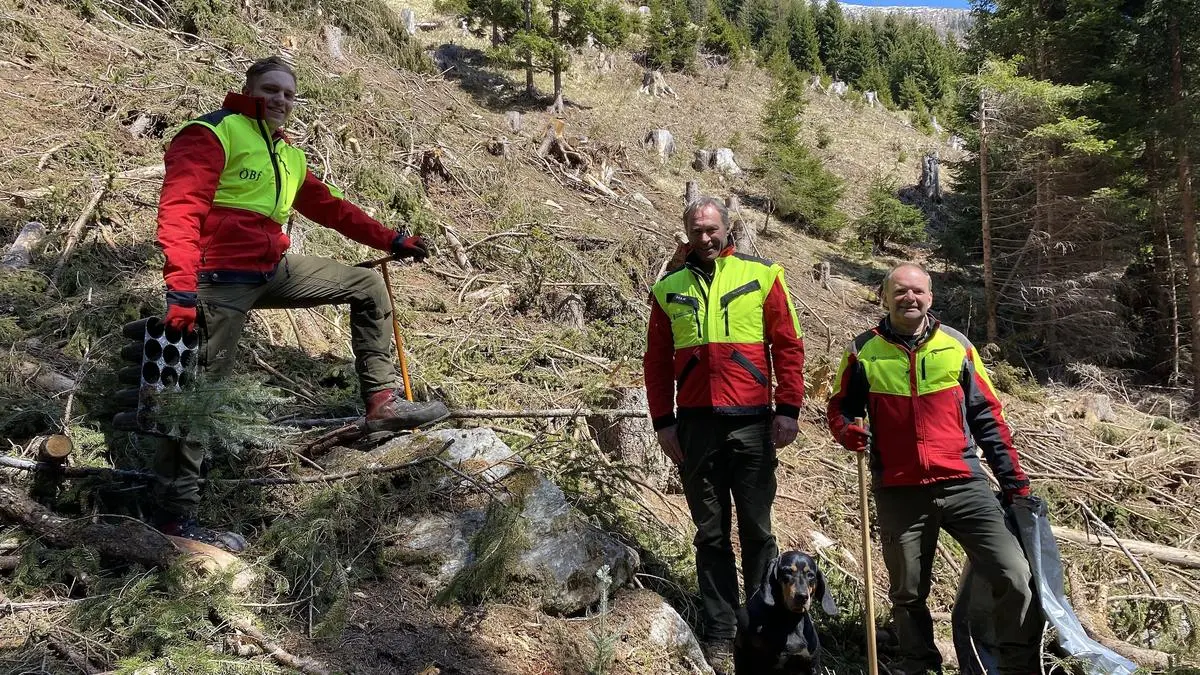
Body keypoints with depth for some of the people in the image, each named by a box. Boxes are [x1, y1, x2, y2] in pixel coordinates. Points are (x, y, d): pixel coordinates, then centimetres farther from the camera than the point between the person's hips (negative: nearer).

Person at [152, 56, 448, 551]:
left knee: (368, 285, 9)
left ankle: (381, 399, 8)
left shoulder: (289, 156, 18)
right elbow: (181, 209, -18)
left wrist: (390, 240, 22)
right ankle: (176, 515, 5)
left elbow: (330, 207, 25)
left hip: (273, 272, 8)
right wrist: (181, 288, -28)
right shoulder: (213, 133, -7)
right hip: (222, 281, -8)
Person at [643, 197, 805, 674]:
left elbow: (788, 345, 2)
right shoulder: (668, 289, 10)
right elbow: (657, 362, 11)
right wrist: (663, 422, 4)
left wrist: (788, 409, -4)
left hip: (752, 424, -2)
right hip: (695, 426, 2)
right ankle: (720, 636, 17)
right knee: (711, 533, 8)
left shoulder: (762, 276, 4)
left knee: (757, 530, 5)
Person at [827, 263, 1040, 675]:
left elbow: (988, 417, 7)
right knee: (908, 593, 11)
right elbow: (841, 407, 13)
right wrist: (848, 431, -11)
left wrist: (1014, 481, 5)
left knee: (1015, 577, -9)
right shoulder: (864, 351, 2)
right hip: (899, 494, 0)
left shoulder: (956, 346, 4)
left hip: (963, 484, 0)